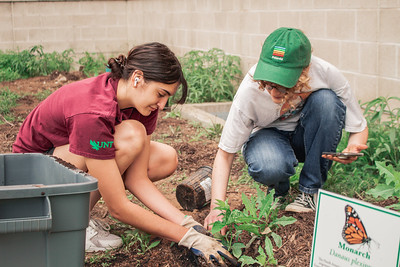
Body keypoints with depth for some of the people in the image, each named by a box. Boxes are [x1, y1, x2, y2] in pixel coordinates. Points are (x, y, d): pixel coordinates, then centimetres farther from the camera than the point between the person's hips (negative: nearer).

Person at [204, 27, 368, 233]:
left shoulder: (325, 74, -29)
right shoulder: (249, 92, -31)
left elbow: (359, 127, -16)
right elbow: (224, 154, -25)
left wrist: (352, 149, -40)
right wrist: (217, 207, -37)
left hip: (307, 136, 2)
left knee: (327, 100, -30)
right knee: (269, 168, -38)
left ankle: (310, 190, -15)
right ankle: (278, 189, 2)